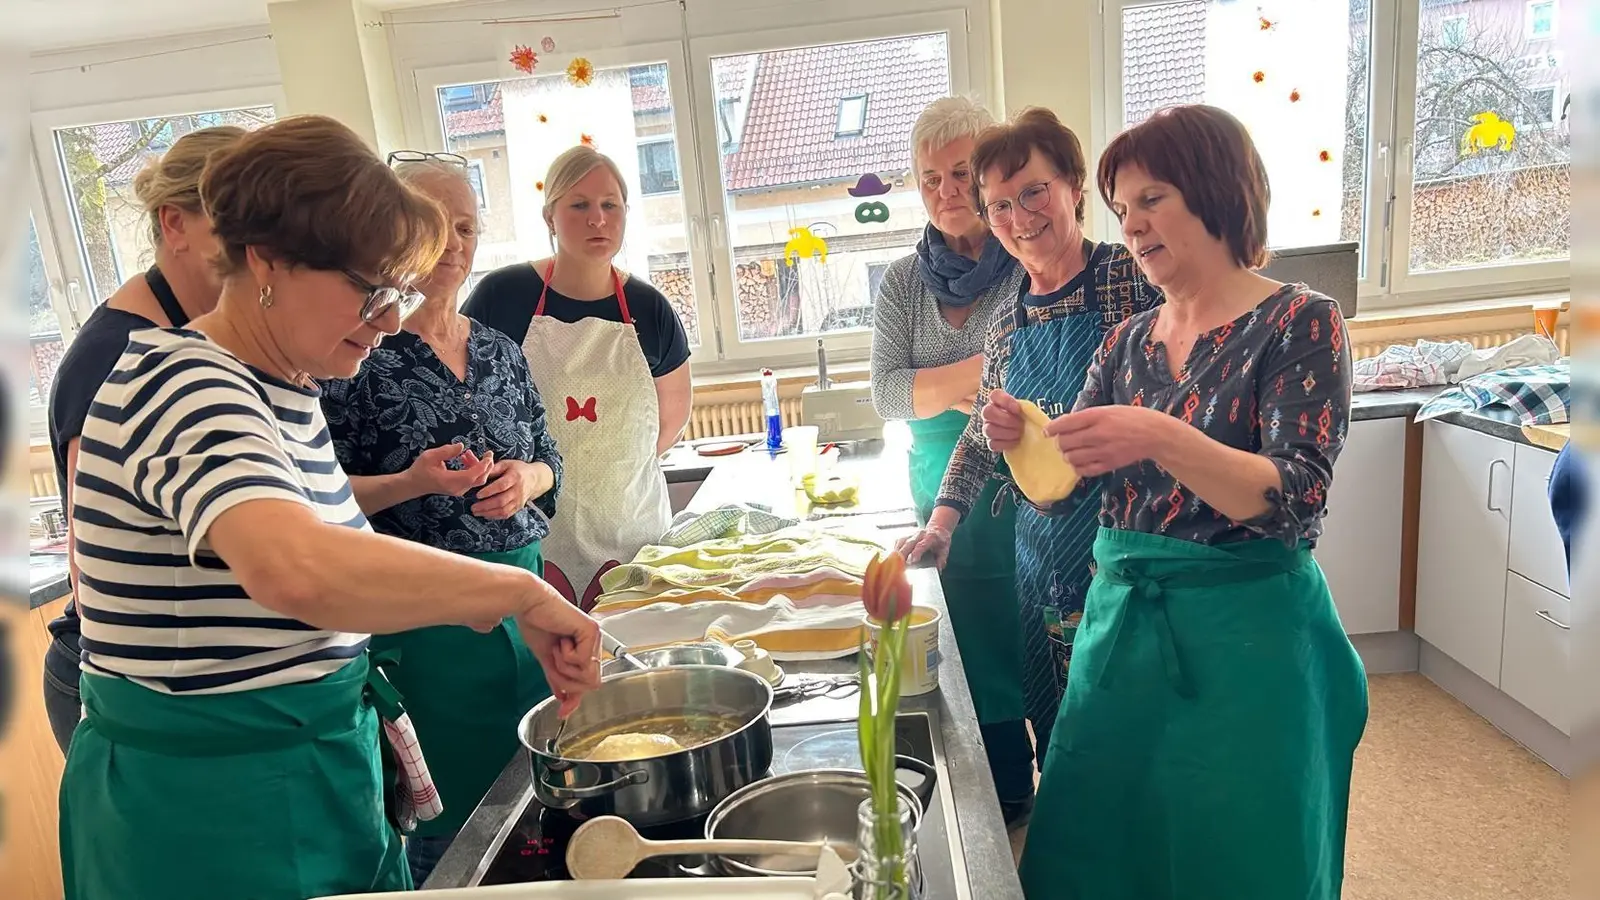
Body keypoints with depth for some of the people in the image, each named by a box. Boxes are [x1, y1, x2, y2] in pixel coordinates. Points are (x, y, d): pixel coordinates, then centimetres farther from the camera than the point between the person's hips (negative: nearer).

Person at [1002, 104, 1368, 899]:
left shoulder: (1299, 323, -8)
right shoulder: (1128, 341, 7)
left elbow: (1297, 498, -20)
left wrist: (1161, 439, -34)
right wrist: (1020, 443, -14)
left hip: (1245, 637, -5)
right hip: (1121, 623, 6)